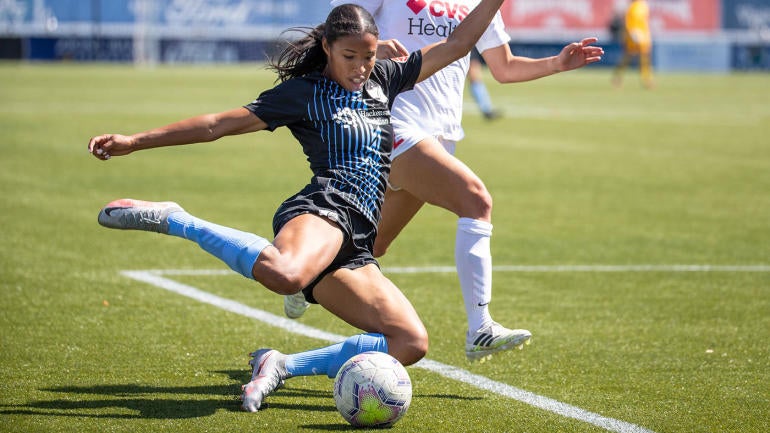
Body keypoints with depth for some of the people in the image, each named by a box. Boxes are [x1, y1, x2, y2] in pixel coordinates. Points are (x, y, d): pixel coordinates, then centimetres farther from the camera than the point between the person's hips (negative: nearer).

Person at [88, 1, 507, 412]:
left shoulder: (381, 79, 21)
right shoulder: (302, 92, 4)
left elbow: (456, 44, 24)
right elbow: (220, 124, 2)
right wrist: (134, 141, -3)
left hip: (353, 247, 7)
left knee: (411, 344, -6)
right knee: (286, 274, -44)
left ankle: (282, 365, -3)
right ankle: (173, 220, -24)